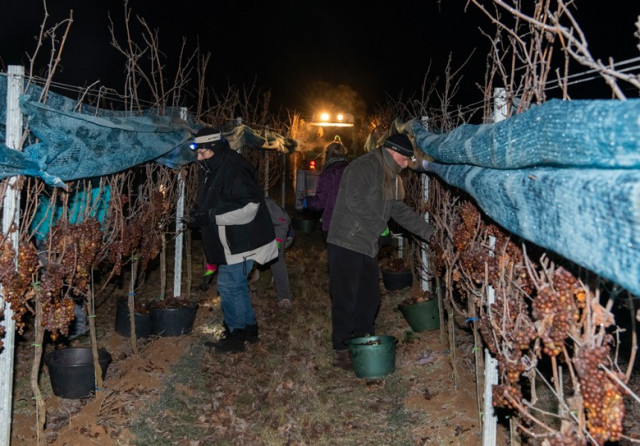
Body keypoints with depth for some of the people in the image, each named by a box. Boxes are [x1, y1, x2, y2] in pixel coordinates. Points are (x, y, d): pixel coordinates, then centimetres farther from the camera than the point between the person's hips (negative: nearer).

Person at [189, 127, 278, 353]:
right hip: (230, 243, 11)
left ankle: (235, 336, 9)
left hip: (241, 241, -11)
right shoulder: (213, 171, 11)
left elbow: (249, 207, -27)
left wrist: (211, 216, -27)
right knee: (237, 286, 19)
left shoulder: (233, 170, -22)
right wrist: (200, 213, 3)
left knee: (229, 286, -5)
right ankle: (249, 328, 33)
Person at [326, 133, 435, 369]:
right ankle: (341, 350, 6)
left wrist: (429, 232, 17)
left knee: (370, 298, 12)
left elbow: (401, 211, 21)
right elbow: (355, 200, -25)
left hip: (368, 246, 9)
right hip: (346, 244, -9)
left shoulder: (390, 177, 18)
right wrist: (378, 224, -13)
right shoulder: (362, 168, -13)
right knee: (345, 299, -5)